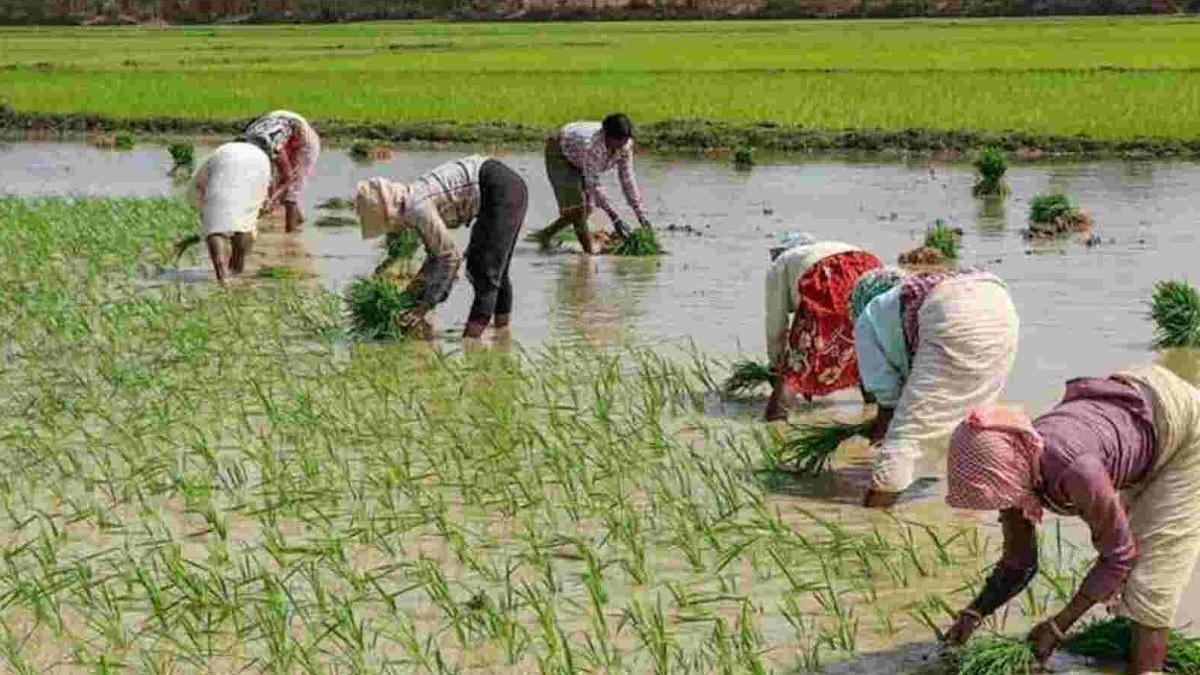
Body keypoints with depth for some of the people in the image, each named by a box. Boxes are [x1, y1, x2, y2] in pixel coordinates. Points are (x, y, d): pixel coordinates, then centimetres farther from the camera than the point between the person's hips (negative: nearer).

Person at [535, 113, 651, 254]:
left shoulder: (625, 144, -24)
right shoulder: (591, 144, -43)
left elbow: (628, 179, -19)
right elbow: (593, 184, -42)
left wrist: (641, 215, -24)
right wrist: (614, 217, -45)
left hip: (578, 162, 7)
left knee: (586, 209, 6)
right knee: (575, 206, -18)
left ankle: (546, 235, 23)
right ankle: (590, 252, -14)